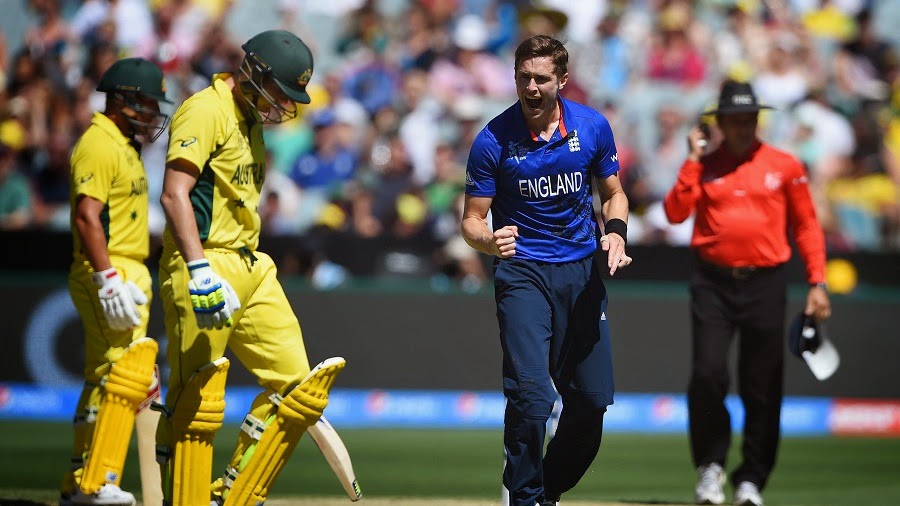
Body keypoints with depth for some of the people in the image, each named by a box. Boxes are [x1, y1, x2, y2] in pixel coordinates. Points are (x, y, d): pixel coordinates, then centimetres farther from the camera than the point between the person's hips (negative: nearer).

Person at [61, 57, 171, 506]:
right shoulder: (99, 145, -12)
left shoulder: (122, 145, 20)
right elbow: (87, 216, -22)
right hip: (108, 273, -11)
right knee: (126, 372, -17)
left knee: (103, 380, 12)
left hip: (123, 277, 11)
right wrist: (108, 279, -27)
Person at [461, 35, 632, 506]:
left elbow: (613, 192, 13)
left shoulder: (593, 126, -2)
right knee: (531, 395, -19)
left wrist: (615, 232, -8)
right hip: (523, 272, -3)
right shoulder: (494, 139, -10)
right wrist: (490, 240, -28)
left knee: (593, 398, 5)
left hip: (582, 270, 3)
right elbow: (472, 220, -6)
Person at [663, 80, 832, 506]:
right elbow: (675, 212, -6)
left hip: (765, 283, 0)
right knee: (708, 374, -13)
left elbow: (807, 226, 7)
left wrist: (817, 283, 0)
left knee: (762, 387, 1)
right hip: (713, 283, 0)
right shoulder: (703, 166, 7)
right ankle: (710, 465, 5)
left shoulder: (785, 167, 6)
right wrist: (693, 161, -7)